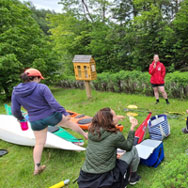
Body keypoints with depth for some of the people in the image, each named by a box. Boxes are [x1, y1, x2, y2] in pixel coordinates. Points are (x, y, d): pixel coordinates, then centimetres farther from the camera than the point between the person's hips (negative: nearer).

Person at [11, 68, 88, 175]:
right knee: (70, 123, 23)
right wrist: (65, 113, -15)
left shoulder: (16, 92, -4)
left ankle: (37, 168, 24)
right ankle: (85, 135, 44)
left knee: (39, 143, 17)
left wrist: (21, 118, 19)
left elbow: (15, 111, 0)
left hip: (36, 121, 3)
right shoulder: (42, 87, -17)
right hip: (51, 116, -3)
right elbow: (53, 103, -22)